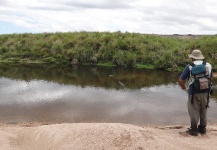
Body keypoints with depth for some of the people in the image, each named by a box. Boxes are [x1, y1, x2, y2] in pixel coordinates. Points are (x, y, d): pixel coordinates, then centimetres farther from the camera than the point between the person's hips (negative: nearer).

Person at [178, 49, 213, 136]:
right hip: (205, 92, 4)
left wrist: (183, 87, 12)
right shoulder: (209, 66, 4)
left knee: (194, 111, 7)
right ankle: (202, 128, 28)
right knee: (203, 111, 17)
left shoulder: (189, 67, -8)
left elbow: (181, 80, -8)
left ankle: (194, 130, 13)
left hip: (194, 93, -4)